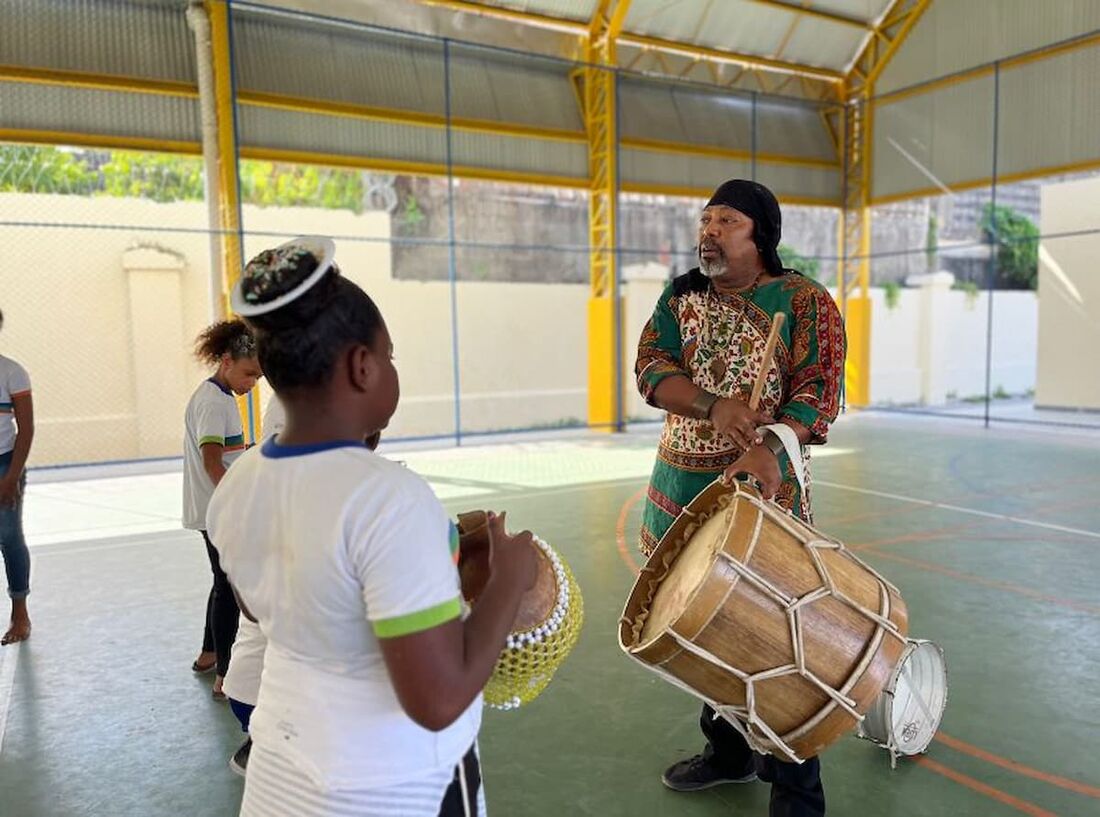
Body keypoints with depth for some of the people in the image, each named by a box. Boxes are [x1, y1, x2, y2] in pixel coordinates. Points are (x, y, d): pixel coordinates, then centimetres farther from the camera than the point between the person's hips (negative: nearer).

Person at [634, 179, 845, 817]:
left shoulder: (806, 302, -4)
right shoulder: (681, 296, 10)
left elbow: (819, 389, -12)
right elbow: (651, 367, -2)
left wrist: (768, 448, -31)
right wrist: (714, 407, -20)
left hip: (762, 487, -5)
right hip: (684, 489, 5)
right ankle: (728, 752, 37)